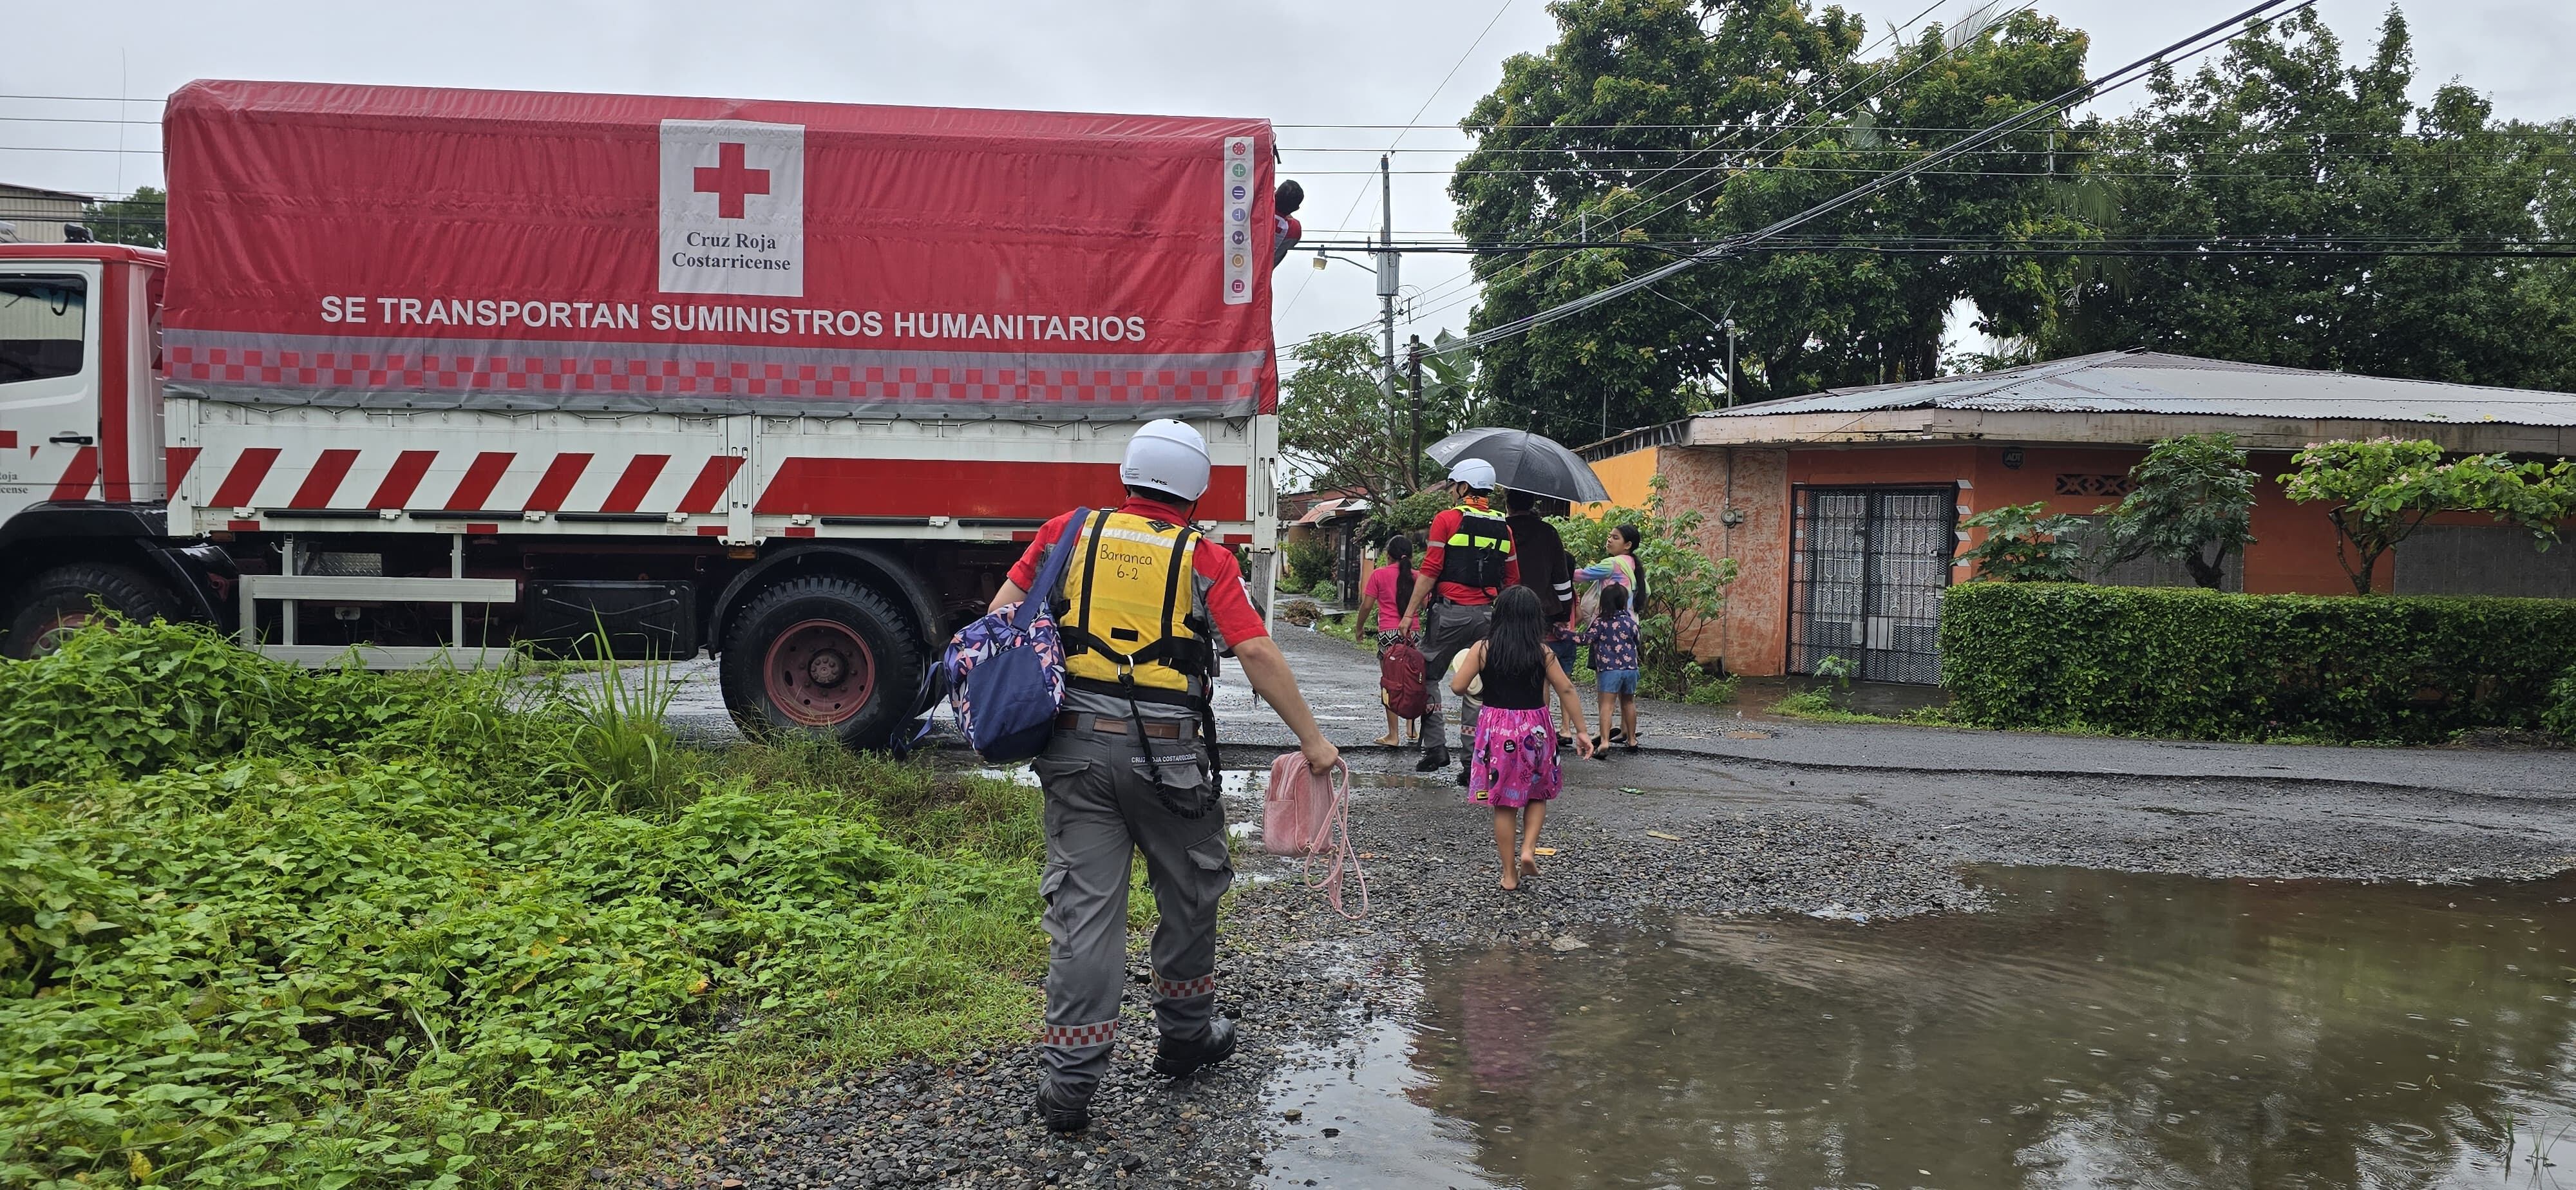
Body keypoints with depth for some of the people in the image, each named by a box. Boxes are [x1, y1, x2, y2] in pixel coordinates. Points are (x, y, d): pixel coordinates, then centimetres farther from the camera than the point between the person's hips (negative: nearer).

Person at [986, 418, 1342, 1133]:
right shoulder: (1205, 559, -3)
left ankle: (1070, 1081, 2)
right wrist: (1311, 739, -4)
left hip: (1076, 746, 2)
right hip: (1168, 754, -2)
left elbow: (1003, 611, 4)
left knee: (1084, 905, 3)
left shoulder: (1070, 533, 4)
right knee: (1189, 893, 19)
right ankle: (1184, 1035, 35)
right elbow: (1256, 653, -10)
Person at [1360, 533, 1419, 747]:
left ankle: (1393, 735, 0)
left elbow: (1367, 605, 0)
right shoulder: (1416, 577, 6)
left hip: (1388, 633, -3)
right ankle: (1411, 731, 16)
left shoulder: (1379, 574, -1)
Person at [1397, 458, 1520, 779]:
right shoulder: (1504, 528, 11)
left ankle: (1435, 748, 1)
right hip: (1488, 614, 5)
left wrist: (1410, 613, -7)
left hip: (1451, 612, -4)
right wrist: (1502, 615, 24)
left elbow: (1430, 571, -10)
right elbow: (1512, 579, 14)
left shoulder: (1447, 519, -5)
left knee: (1428, 676, 9)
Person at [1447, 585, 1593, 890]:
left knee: (1504, 803, 8)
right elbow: (1566, 690, -4)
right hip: (1534, 729, 0)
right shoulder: (1542, 652, -5)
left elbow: (1458, 686, -10)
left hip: (1496, 730, 0)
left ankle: (1510, 874, 12)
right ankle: (1529, 849, 1)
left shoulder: (1483, 648, -7)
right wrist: (1581, 730, 2)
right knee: (1537, 794, 21)